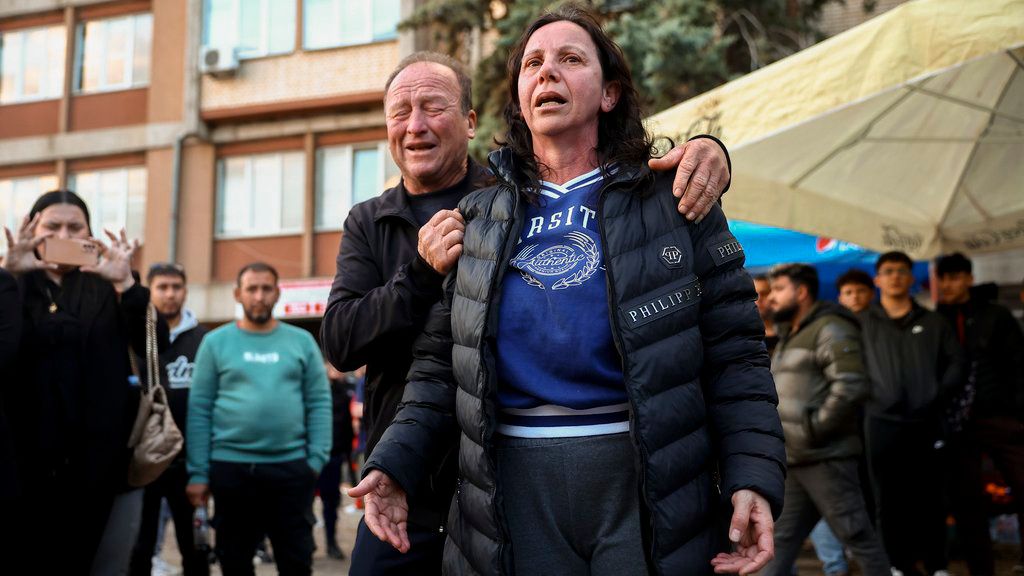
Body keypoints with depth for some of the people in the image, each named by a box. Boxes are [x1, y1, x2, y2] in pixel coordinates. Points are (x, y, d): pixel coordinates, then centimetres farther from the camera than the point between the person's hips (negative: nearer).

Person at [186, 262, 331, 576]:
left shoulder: (301, 341, 6)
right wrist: (198, 472, -4)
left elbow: (319, 403, 4)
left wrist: (317, 458, -6)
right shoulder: (215, 342, 3)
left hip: (291, 466, 0)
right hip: (231, 467, 0)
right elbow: (199, 409, 1)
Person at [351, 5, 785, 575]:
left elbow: (734, 356, 0)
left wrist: (753, 476, -12)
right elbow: (441, 364, 11)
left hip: (646, 484, -2)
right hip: (515, 490, 2)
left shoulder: (673, 201, 4)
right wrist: (395, 463, -3)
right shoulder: (479, 220, 11)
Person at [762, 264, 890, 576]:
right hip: (793, 460, 9)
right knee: (782, 538, 8)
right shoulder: (790, 336, 20)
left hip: (825, 458, -9)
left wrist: (813, 429, -19)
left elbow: (851, 387, -23)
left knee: (857, 535, -2)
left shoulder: (829, 330, -11)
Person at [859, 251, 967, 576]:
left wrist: (938, 398, -5)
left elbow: (957, 364, 8)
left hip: (927, 424, 1)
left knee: (930, 498, 5)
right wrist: (868, 398, -8)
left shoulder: (933, 323, 13)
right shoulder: (862, 323, 8)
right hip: (882, 424, -1)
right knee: (889, 501, 3)